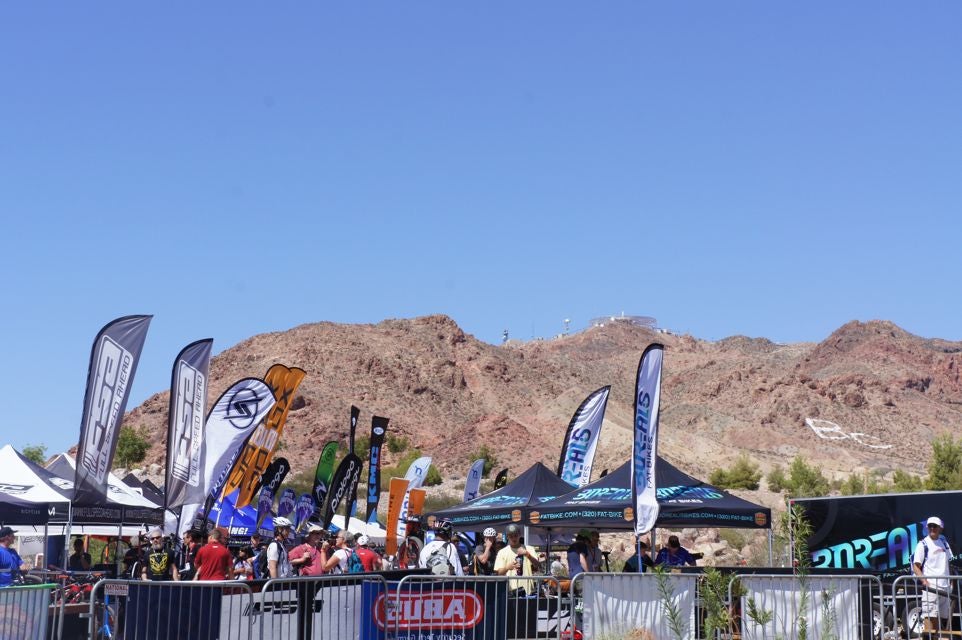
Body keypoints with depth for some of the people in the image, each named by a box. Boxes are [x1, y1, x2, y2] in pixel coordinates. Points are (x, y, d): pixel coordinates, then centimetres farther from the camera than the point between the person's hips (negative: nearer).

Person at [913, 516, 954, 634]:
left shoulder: (944, 543, 14)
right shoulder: (923, 544, -2)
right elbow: (915, 567, -5)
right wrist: (924, 581, -21)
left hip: (945, 588, 6)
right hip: (931, 587, -6)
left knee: (943, 620, 7)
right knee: (930, 618, -13)